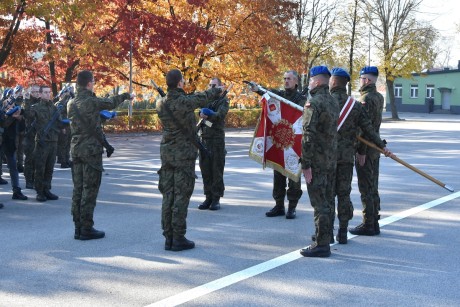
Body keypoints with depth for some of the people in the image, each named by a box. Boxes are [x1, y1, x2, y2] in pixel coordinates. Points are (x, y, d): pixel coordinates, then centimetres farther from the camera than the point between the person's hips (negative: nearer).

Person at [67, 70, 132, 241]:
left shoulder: (71, 103, 5)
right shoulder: (92, 101, -13)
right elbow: (111, 103, 2)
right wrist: (126, 95, 20)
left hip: (76, 149, 7)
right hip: (91, 149, -7)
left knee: (78, 189, 10)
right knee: (89, 190, -2)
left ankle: (78, 227, 14)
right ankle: (86, 229, 1)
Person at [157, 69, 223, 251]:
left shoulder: (161, 104, 2)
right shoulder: (185, 101, -15)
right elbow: (204, 97, 2)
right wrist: (217, 90, 22)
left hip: (166, 153, 6)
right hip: (184, 154, -6)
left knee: (168, 195, 8)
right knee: (181, 196, -2)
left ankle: (168, 238, 12)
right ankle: (178, 239, 0)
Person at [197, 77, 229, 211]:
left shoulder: (223, 101, 2)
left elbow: (220, 115, -14)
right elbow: (201, 112, 0)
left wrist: (208, 114, -29)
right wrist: (202, 113, -23)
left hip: (217, 138, -4)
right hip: (204, 138, 5)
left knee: (217, 169, -3)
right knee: (205, 169, 5)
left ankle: (216, 198, 3)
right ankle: (208, 197, 13)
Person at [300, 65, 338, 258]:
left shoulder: (313, 103, -15)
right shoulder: (333, 102, 12)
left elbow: (308, 135, -21)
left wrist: (306, 164, -19)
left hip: (317, 161, -9)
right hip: (332, 159, 9)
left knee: (319, 203, -5)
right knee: (327, 200, 15)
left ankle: (322, 245, -2)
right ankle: (325, 238, 25)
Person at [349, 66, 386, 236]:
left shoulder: (366, 98, -17)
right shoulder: (379, 97, 12)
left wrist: (361, 151, -20)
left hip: (366, 150, -9)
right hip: (375, 148, 9)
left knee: (366, 189, -4)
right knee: (373, 187, 15)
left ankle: (368, 225, 0)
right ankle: (374, 222, 22)